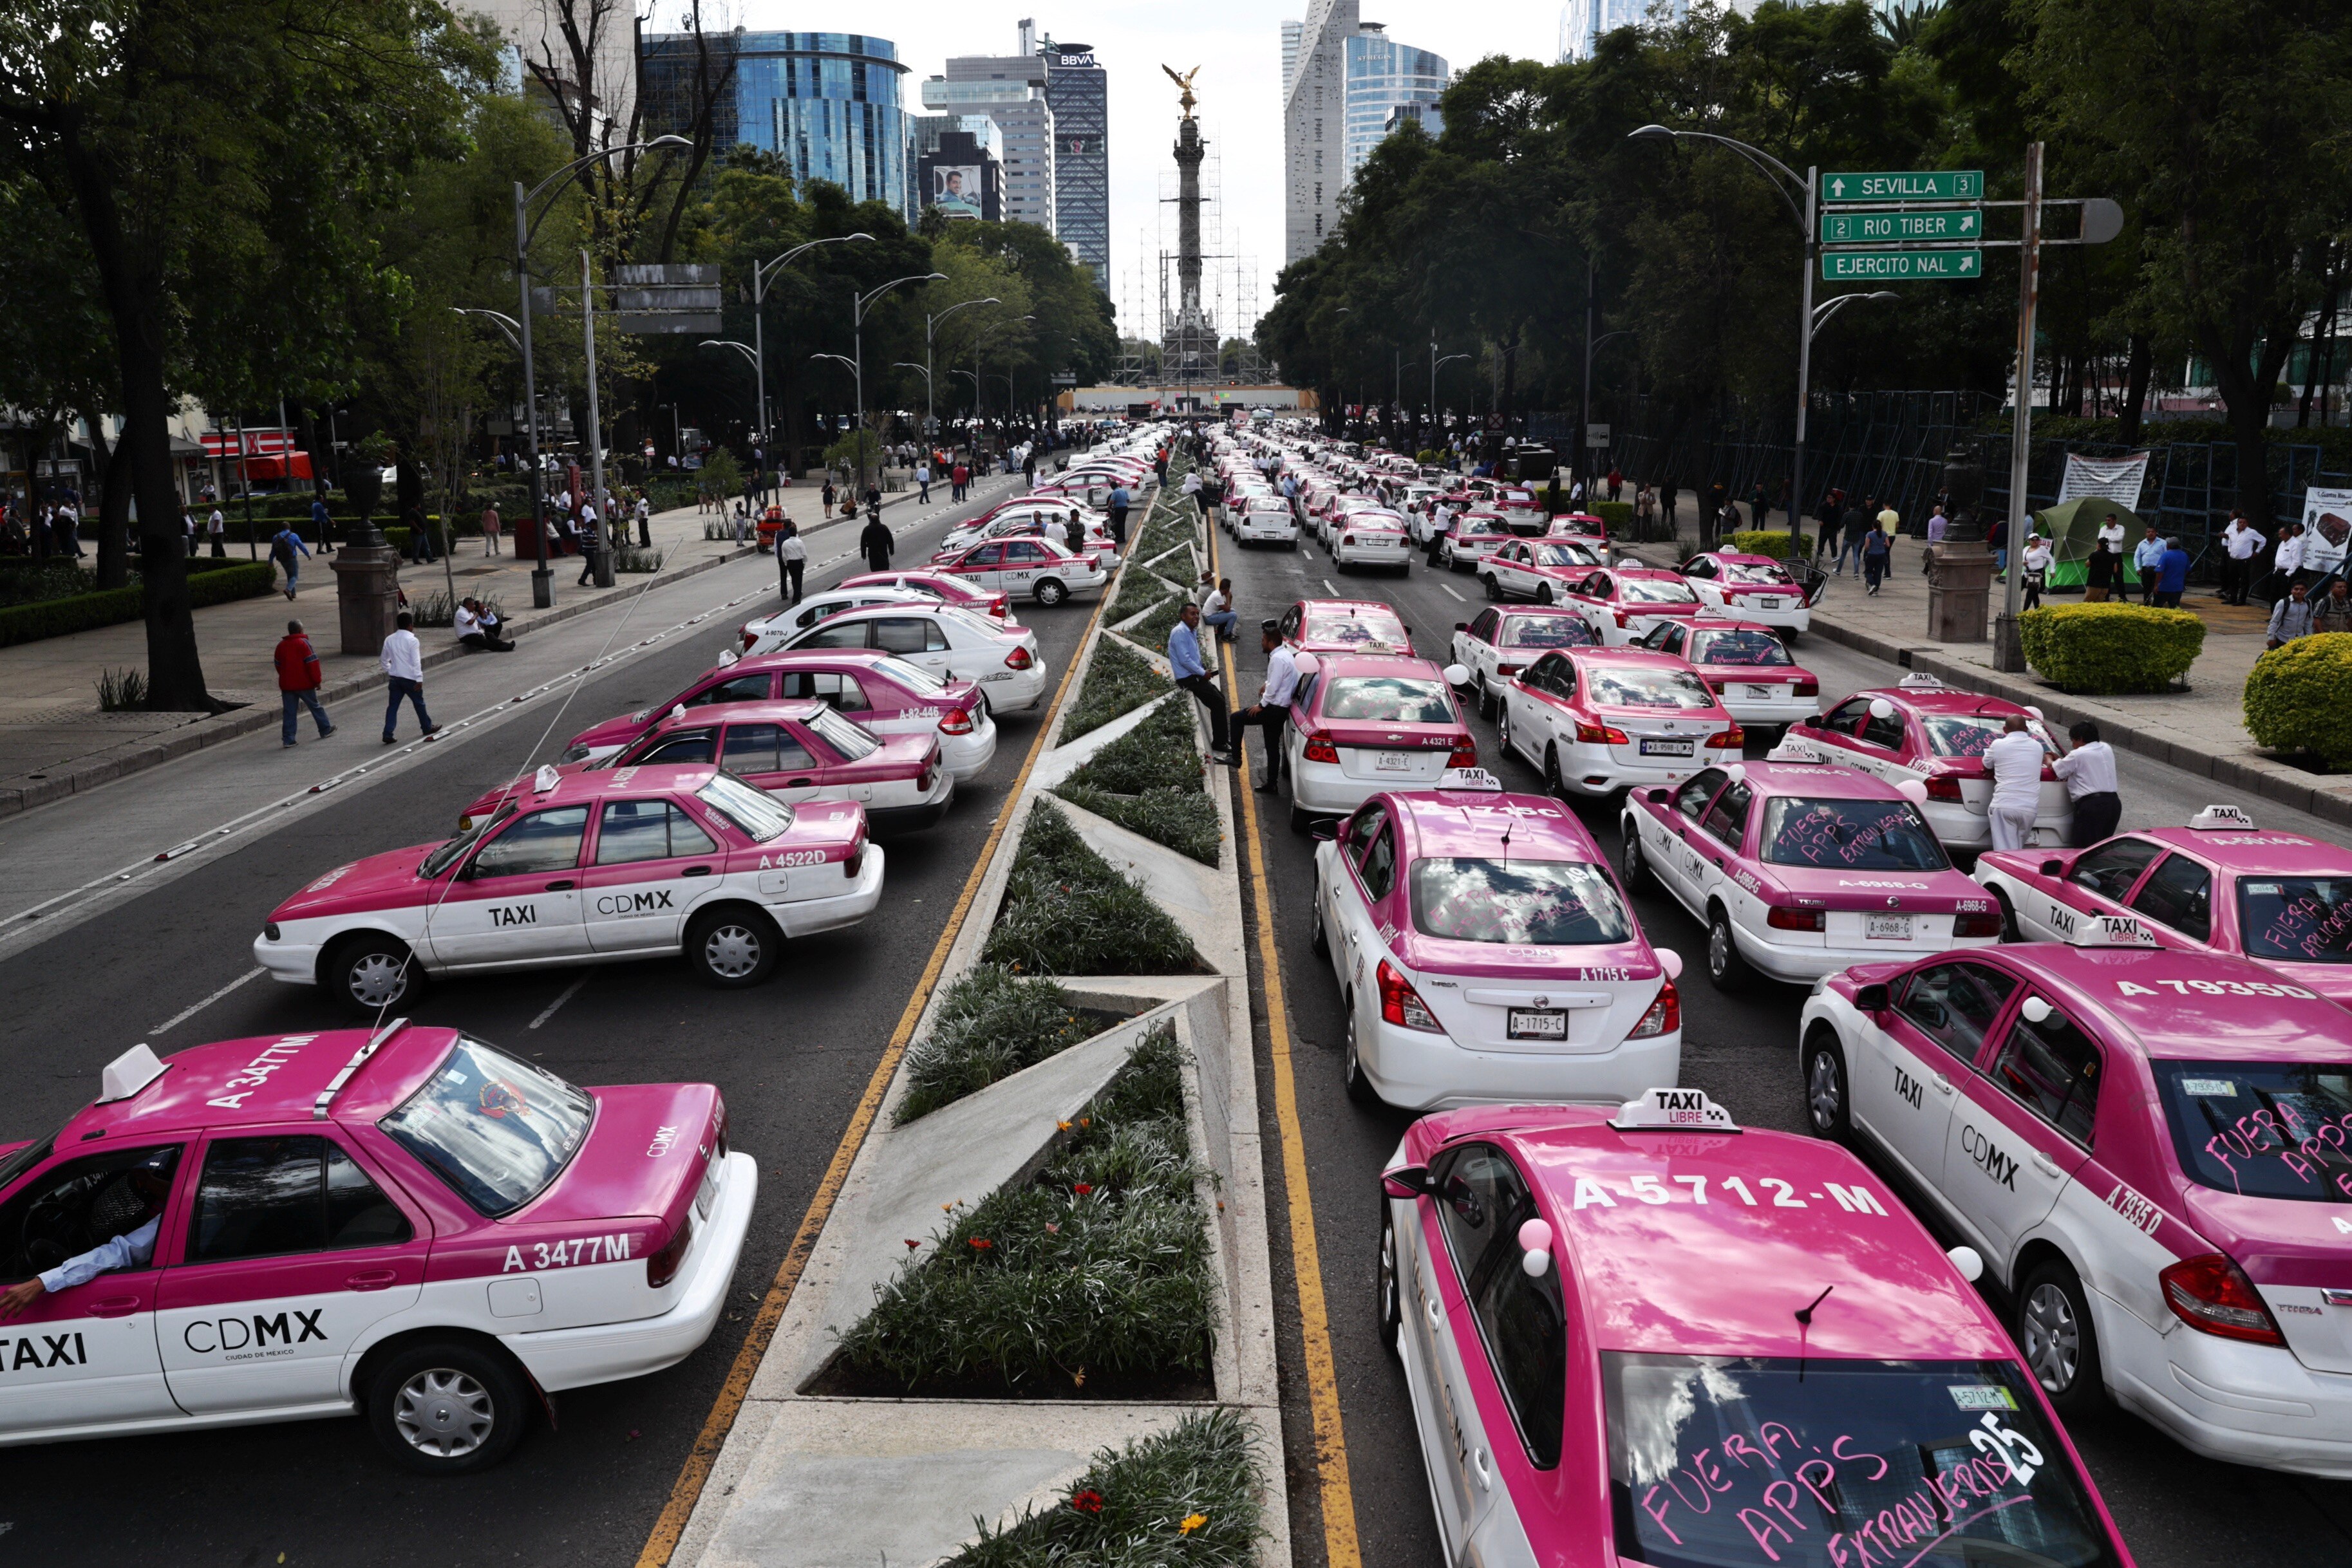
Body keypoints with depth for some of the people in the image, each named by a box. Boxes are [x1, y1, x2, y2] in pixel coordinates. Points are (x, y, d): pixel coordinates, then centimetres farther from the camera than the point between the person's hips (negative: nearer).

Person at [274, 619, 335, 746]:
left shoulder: (281, 645, 8)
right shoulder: (304, 643, -11)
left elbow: (278, 664, 17)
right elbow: (312, 663, -14)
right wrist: (317, 680, -8)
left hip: (287, 685, 5)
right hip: (304, 684, -4)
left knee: (289, 713, 4)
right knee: (315, 707, 12)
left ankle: (289, 739, 0)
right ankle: (325, 730, 24)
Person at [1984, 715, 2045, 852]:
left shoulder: (1998, 745, 1)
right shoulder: (2037, 747, 12)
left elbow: (1987, 766, 17)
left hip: (2004, 806, -4)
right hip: (2030, 808, 4)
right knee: (2018, 851, 15)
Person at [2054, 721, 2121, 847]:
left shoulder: (2077, 755, -8)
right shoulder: (2107, 749, 13)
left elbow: (2054, 769, 1)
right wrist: (2060, 759, 27)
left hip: (2091, 805, -8)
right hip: (2114, 802, 8)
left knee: (2084, 848, -4)